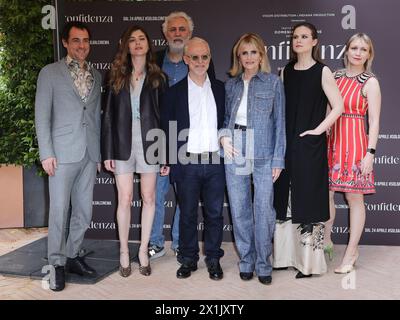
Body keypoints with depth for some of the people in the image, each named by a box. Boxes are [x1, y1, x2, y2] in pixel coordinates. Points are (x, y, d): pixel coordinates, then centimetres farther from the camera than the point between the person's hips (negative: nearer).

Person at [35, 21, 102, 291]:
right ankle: (57, 264, 10)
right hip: (63, 153, -4)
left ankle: (72, 256, 22)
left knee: (84, 211, 8)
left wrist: (99, 152, 12)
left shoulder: (96, 76, 14)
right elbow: (42, 115, -2)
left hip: (90, 154, 4)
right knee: (59, 211, -1)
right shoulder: (50, 72, 2)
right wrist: (46, 153, -9)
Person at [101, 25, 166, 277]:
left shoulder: (158, 77, 4)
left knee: (149, 197, 5)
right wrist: (107, 152, -2)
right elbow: (109, 115, 4)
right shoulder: (117, 77, 7)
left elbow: (164, 116, 1)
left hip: (149, 143, 0)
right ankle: (124, 252, 17)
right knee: (125, 199, 3)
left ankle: (143, 251, 18)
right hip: (123, 144, 0)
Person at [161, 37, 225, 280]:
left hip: (215, 163, 1)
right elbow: (167, 130, 3)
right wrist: (168, 162, -1)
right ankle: (189, 259, 22)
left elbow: (226, 124, 10)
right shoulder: (174, 92, 3)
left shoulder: (221, 89, 8)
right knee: (188, 214, 9)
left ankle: (213, 259, 22)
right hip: (186, 163, -1)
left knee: (214, 213, 8)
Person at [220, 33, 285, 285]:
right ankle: (246, 260, 21)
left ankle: (263, 264, 12)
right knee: (239, 210, 7)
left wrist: (278, 159, -5)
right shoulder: (231, 84, 13)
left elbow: (279, 121, 1)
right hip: (235, 152, 3)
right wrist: (223, 137, -5)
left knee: (264, 209, -3)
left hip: (263, 153, -3)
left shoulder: (273, 82, 4)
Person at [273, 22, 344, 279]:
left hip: (310, 145, -5)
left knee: (308, 200, -1)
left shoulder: (322, 72, -4)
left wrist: (318, 130, -13)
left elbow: (338, 107, -9)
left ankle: (309, 261, 10)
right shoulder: (286, 71, 11)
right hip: (286, 144, 5)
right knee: (286, 200, 9)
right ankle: (286, 254, 21)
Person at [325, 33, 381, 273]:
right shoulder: (335, 77, 9)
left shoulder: (370, 82, -2)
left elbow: (374, 121, -5)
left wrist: (370, 152, -13)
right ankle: (326, 242, 27)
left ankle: (351, 253, 15)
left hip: (355, 143, -4)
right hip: (332, 141, 4)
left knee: (354, 198, 3)